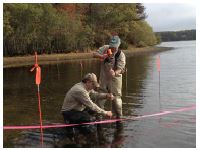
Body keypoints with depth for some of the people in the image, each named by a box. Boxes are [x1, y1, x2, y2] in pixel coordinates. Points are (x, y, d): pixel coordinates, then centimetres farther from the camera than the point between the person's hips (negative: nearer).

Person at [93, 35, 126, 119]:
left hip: (115, 79, -3)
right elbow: (94, 54, -12)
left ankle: (119, 117, 17)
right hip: (103, 77, 3)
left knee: (116, 98, 0)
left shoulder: (121, 55, -16)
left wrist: (115, 73, -44)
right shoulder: (105, 48, -8)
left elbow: (120, 69, -21)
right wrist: (102, 56, -33)